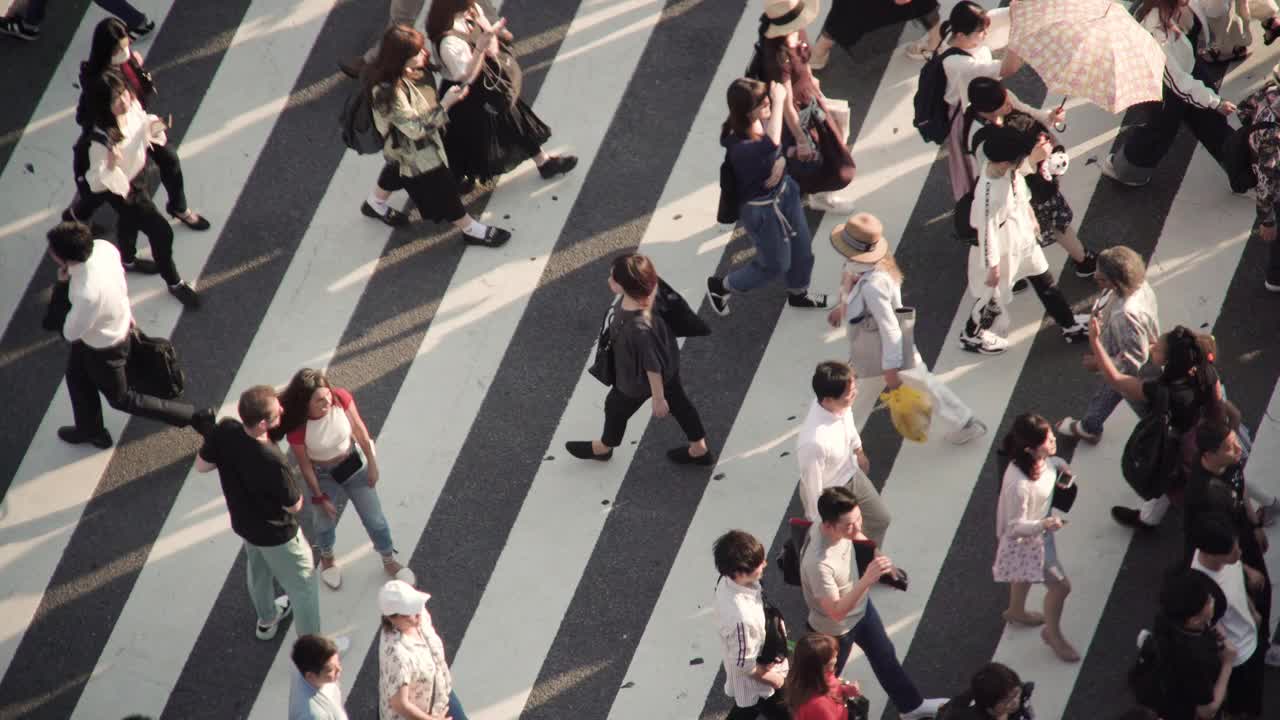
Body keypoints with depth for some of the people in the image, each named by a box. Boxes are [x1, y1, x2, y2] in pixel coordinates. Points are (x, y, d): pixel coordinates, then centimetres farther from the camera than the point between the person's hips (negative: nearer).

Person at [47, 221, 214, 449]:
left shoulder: (87, 294, -46)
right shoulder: (102, 246, -24)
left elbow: (71, 333, -26)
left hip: (104, 348, -8)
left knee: (121, 399, 20)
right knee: (76, 375, 31)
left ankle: (196, 416, 27)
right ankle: (90, 429, 57)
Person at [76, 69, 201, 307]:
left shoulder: (132, 107, -24)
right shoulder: (100, 139, -42)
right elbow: (96, 183, -33)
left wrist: (152, 126, -21)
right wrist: (111, 166, -53)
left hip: (137, 174, 7)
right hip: (122, 189, -7)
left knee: (130, 220, 35)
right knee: (160, 231, 5)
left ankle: (128, 260, 66)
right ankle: (174, 283, 33)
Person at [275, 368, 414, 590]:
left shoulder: (341, 398, -29)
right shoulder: (296, 427, -34)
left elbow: (359, 429, -12)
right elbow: (304, 465, -18)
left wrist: (372, 464, -2)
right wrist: (320, 497, -8)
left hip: (354, 463, 2)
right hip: (323, 475, -2)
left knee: (374, 518, 16)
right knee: (326, 523, 22)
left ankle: (389, 561, 43)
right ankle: (327, 558, 56)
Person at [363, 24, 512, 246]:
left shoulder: (405, 72, -18)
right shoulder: (388, 92, -43)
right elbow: (416, 128, -35)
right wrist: (445, 104, -34)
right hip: (414, 152, -9)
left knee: (396, 172, 35)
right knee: (440, 187, 12)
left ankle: (375, 204, 63)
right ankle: (470, 230, 33)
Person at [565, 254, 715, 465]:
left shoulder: (639, 327, -47)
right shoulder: (647, 292, -25)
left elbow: (652, 367, -31)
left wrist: (658, 398, -15)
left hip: (639, 380, -6)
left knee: (616, 407, 25)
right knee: (678, 401, 29)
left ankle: (604, 447, 58)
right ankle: (700, 450, 52)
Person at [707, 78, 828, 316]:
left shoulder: (764, 121, -16)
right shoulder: (740, 147, -40)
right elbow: (771, 145, -62)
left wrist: (781, 162, -8)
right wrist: (778, 102, -53)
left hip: (785, 191, 7)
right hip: (761, 211, -7)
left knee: (802, 249, 26)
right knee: (776, 264, 17)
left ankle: (798, 294, 57)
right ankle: (720, 286, 40)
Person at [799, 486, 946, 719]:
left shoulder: (837, 525, -23)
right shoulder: (818, 562, -46)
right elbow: (836, 612, -40)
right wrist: (867, 580, -51)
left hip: (861, 607, 8)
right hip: (835, 630, -8)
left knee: (885, 656, 28)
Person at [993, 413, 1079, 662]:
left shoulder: (1041, 459, -21)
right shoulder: (1018, 485, -44)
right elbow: (1015, 527, -32)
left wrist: (1062, 467, -12)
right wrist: (1043, 525, -48)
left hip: (1039, 531, 8)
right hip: (1027, 542, -8)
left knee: (1028, 574, 34)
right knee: (1060, 586, 7)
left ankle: (1016, 611, 64)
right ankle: (1052, 633, 37)